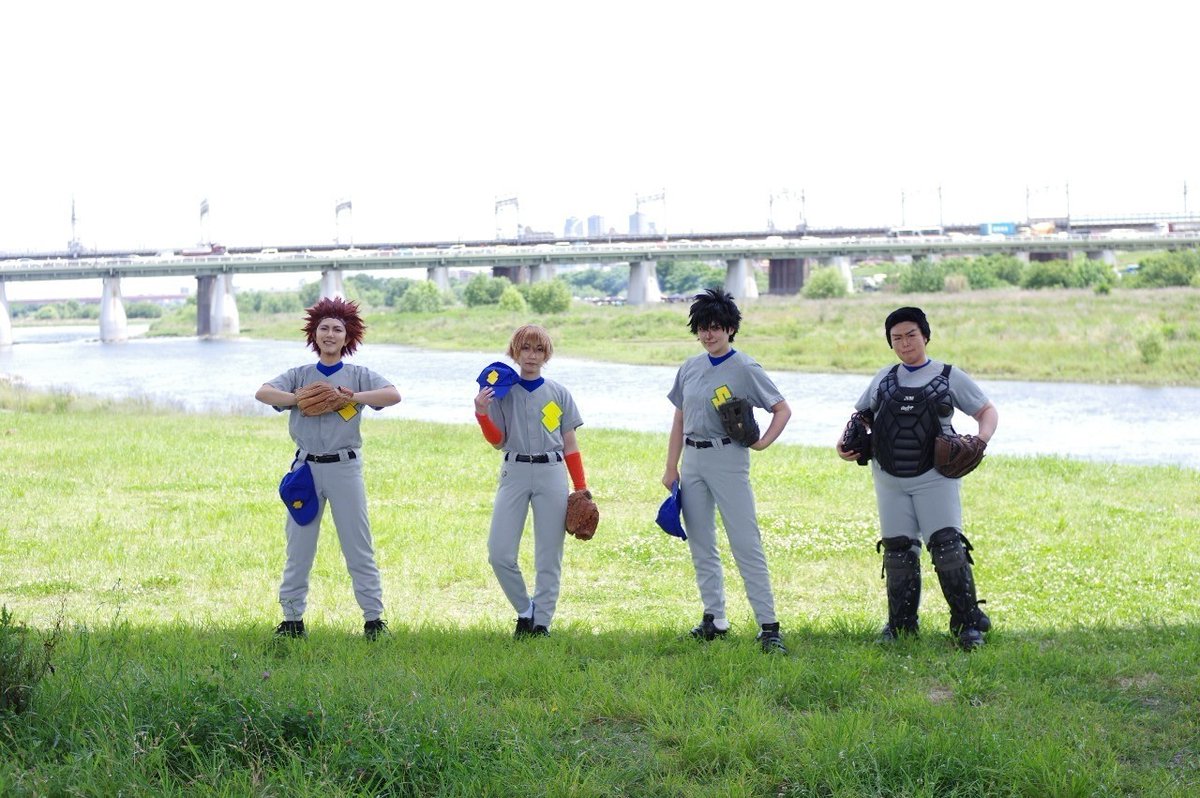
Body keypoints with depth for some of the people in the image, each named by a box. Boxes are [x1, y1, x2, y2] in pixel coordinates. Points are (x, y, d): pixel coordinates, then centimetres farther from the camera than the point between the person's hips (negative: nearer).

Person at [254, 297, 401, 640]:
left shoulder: (358, 375, 5)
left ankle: (373, 618, 5)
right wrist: (302, 401, -17)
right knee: (298, 548, 6)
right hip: (306, 468, 2)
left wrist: (353, 398, -18)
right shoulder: (300, 375, 9)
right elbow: (263, 393, -8)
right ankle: (292, 618, 14)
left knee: (359, 548, 0)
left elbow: (394, 395, -12)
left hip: (345, 467, -2)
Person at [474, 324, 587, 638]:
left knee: (549, 557, 1)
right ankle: (525, 611, 13)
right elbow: (497, 441, 4)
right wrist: (482, 412, -12)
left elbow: (570, 445, 10)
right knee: (499, 554, -8)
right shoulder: (502, 391, 6)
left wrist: (581, 489, 6)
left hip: (552, 474, 0)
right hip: (514, 472, 0)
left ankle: (542, 622, 11)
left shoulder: (559, 394, 8)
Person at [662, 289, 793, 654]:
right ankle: (714, 618, 19)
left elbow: (782, 409, -3)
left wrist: (763, 442, -17)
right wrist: (671, 467, 12)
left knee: (746, 544, -10)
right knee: (701, 545, 10)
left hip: (728, 459, -6)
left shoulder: (745, 368, -5)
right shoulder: (690, 368, 11)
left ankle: (769, 625, -10)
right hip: (692, 461, 6)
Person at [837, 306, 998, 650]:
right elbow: (861, 415, 24)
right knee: (897, 550, 5)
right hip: (890, 479, 4)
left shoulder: (949, 377, 5)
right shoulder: (884, 378, 15)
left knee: (948, 546, -12)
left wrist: (981, 439, -12)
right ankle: (900, 623, 15)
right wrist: (845, 443, 4)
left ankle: (968, 622, -7)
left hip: (935, 477, -4)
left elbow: (987, 410, 8)